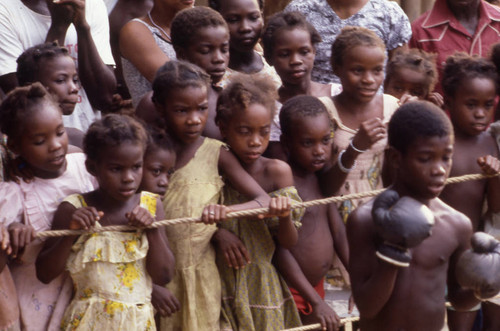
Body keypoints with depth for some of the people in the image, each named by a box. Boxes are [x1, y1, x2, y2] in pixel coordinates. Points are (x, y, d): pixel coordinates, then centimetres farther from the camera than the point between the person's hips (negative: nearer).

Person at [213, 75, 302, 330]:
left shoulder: (277, 171, -6)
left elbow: (289, 242, -4)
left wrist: (284, 216, -25)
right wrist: (219, 233, -12)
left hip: (262, 287, 0)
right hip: (220, 285, 0)